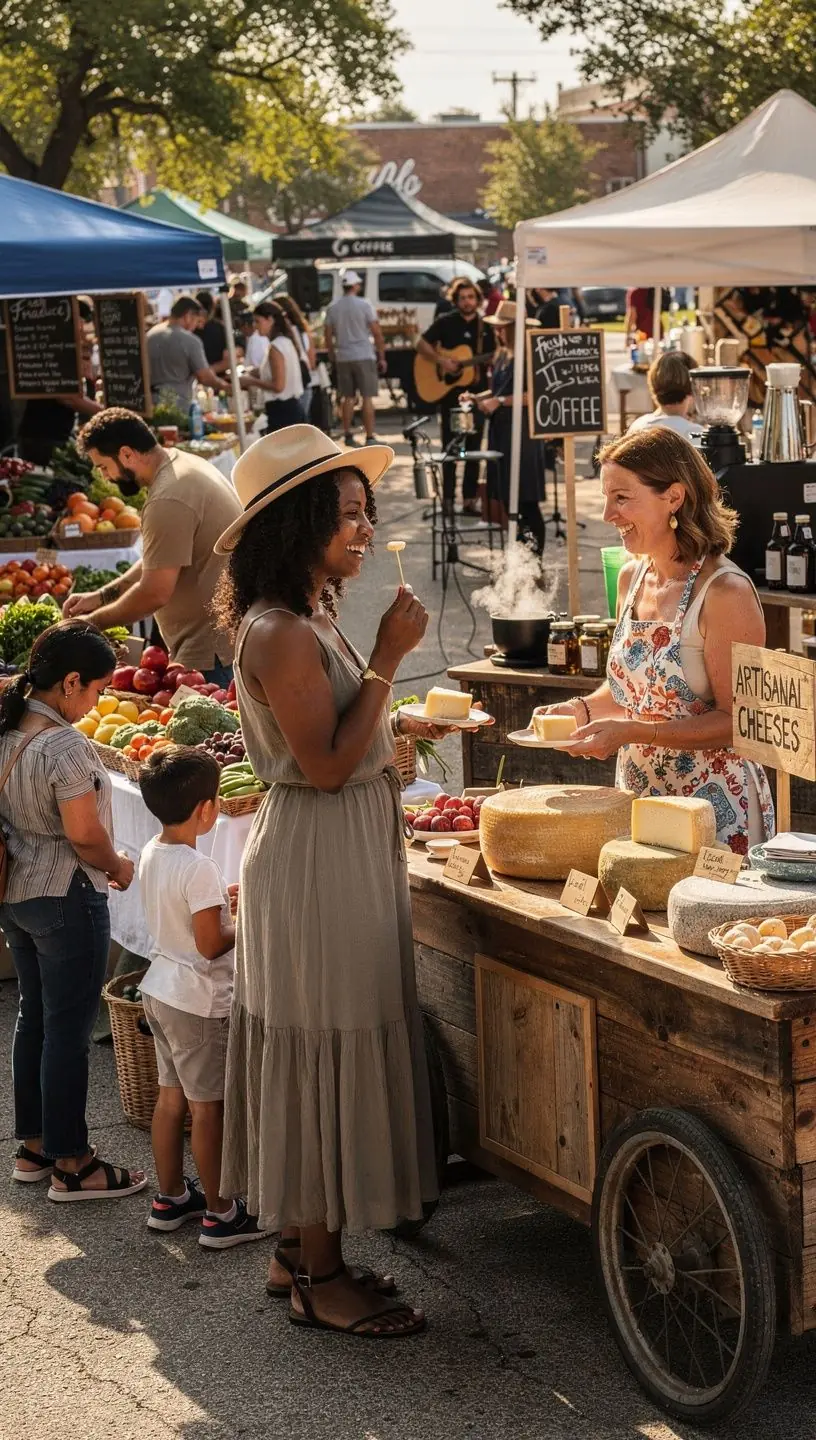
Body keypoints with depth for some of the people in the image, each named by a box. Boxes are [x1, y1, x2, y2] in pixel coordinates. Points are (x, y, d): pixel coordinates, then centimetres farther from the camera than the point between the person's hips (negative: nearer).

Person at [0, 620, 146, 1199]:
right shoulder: (65, 747, -23)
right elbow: (85, 836, -21)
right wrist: (120, 868, -1)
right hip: (66, 897, -9)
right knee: (69, 1031, 0)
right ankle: (71, 1166, 9)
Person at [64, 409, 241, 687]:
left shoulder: (168, 502, -22)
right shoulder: (185, 464, 12)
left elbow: (155, 593, -20)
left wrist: (93, 623, -6)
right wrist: (102, 596, 14)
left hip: (213, 654, -10)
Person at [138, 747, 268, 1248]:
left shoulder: (151, 854, 3)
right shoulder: (199, 869, -24)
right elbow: (211, 944, -22)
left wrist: (223, 895, 13)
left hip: (160, 990, 9)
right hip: (199, 1000, -9)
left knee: (171, 1098, 17)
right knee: (208, 1108, 1)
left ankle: (171, 1198, 28)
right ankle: (220, 1215, 10)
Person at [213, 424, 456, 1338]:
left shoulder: (306, 619, 11)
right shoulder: (280, 633, -20)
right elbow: (327, 764, -23)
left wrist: (399, 726, 19)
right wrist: (387, 660, -21)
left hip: (345, 855, 10)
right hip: (318, 861, -10)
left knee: (319, 1054, 16)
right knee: (326, 1051, -2)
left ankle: (299, 1247, 28)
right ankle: (317, 1277, 10)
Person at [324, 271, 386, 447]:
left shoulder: (333, 307, 5)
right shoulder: (364, 305, -6)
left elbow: (328, 337, 8)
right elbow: (377, 333, -7)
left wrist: (332, 358, 18)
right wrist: (382, 357, 1)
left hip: (343, 358, 4)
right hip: (364, 357, -4)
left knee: (347, 398, 12)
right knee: (367, 398, -3)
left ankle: (347, 435, 15)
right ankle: (370, 438, -6)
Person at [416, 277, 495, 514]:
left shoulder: (485, 328, 7)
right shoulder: (446, 323, -3)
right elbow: (421, 344, -3)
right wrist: (441, 360, -16)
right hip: (450, 392, -3)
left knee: (474, 448, 5)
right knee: (450, 446, 2)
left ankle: (470, 499, 11)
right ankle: (448, 499, 6)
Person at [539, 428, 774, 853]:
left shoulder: (724, 592, -17)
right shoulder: (631, 578, 5)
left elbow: (737, 721, -17)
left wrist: (631, 732, -23)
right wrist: (583, 710, -1)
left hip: (715, 811, -7)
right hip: (638, 797, 7)